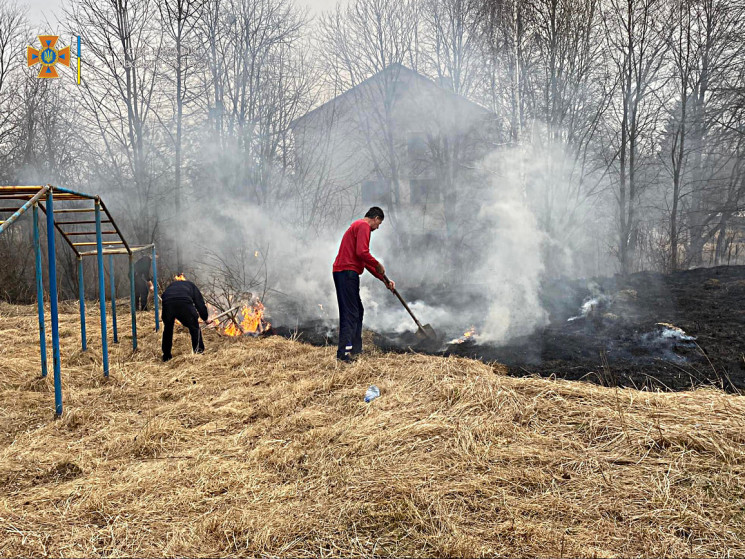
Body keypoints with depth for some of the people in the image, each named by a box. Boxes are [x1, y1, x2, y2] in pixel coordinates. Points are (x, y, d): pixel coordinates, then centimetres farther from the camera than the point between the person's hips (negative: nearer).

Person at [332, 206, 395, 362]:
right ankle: (344, 354, -13)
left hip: (343, 272, 10)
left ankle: (355, 350, 22)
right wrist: (378, 265, -5)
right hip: (347, 272, -10)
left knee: (357, 311, 17)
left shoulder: (358, 226, 26)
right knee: (350, 313, -11)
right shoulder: (364, 226, -5)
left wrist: (385, 280, 26)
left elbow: (366, 261, 28)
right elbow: (362, 253, -21)